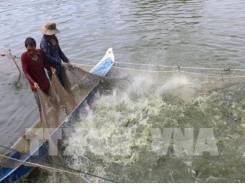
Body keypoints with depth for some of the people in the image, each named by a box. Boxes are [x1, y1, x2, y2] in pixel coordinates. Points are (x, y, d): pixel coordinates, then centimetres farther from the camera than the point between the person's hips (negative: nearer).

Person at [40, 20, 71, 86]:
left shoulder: (54, 38, 3)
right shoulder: (44, 42, -21)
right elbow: (48, 57, -24)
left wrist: (66, 60, 7)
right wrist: (60, 63, -22)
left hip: (58, 65, 8)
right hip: (52, 67, -8)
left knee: (62, 83, 19)